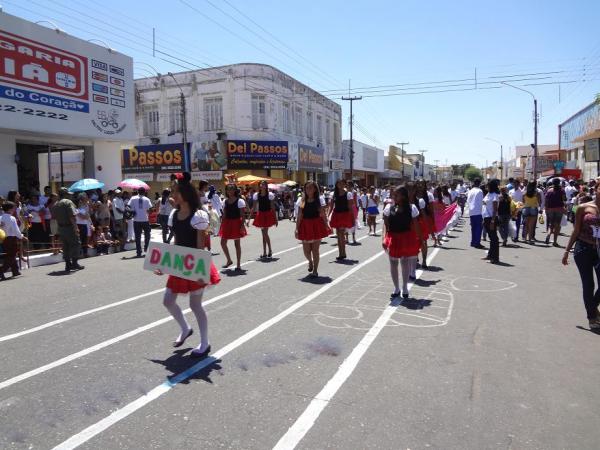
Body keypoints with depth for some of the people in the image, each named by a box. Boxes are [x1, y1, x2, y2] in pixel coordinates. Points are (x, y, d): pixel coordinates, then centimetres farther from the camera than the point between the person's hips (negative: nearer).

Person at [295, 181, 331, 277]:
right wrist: (297, 228, -3)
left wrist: (326, 226, -6)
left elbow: (323, 214, -1)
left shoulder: (320, 199, 0)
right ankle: (310, 262, 39)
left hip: (317, 225, -2)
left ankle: (315, 270, 15)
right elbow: (299, 216, 2)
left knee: (315, 250, 1)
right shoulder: (302, 200, 4)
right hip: (305, 226, 2)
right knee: (306, 250, 5)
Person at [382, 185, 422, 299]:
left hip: (406, 238, -2)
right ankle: (396, 288, 26)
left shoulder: (411, 208, -7)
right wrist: (384, 238, -13)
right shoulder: (389, 207, -3)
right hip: (393, 238, 2)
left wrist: (419, 240, -2)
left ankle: (405, 288, 26)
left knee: (405, 263, 9)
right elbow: (385, 224, -2)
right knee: (393, 264, 9)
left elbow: (415, 225, -2)